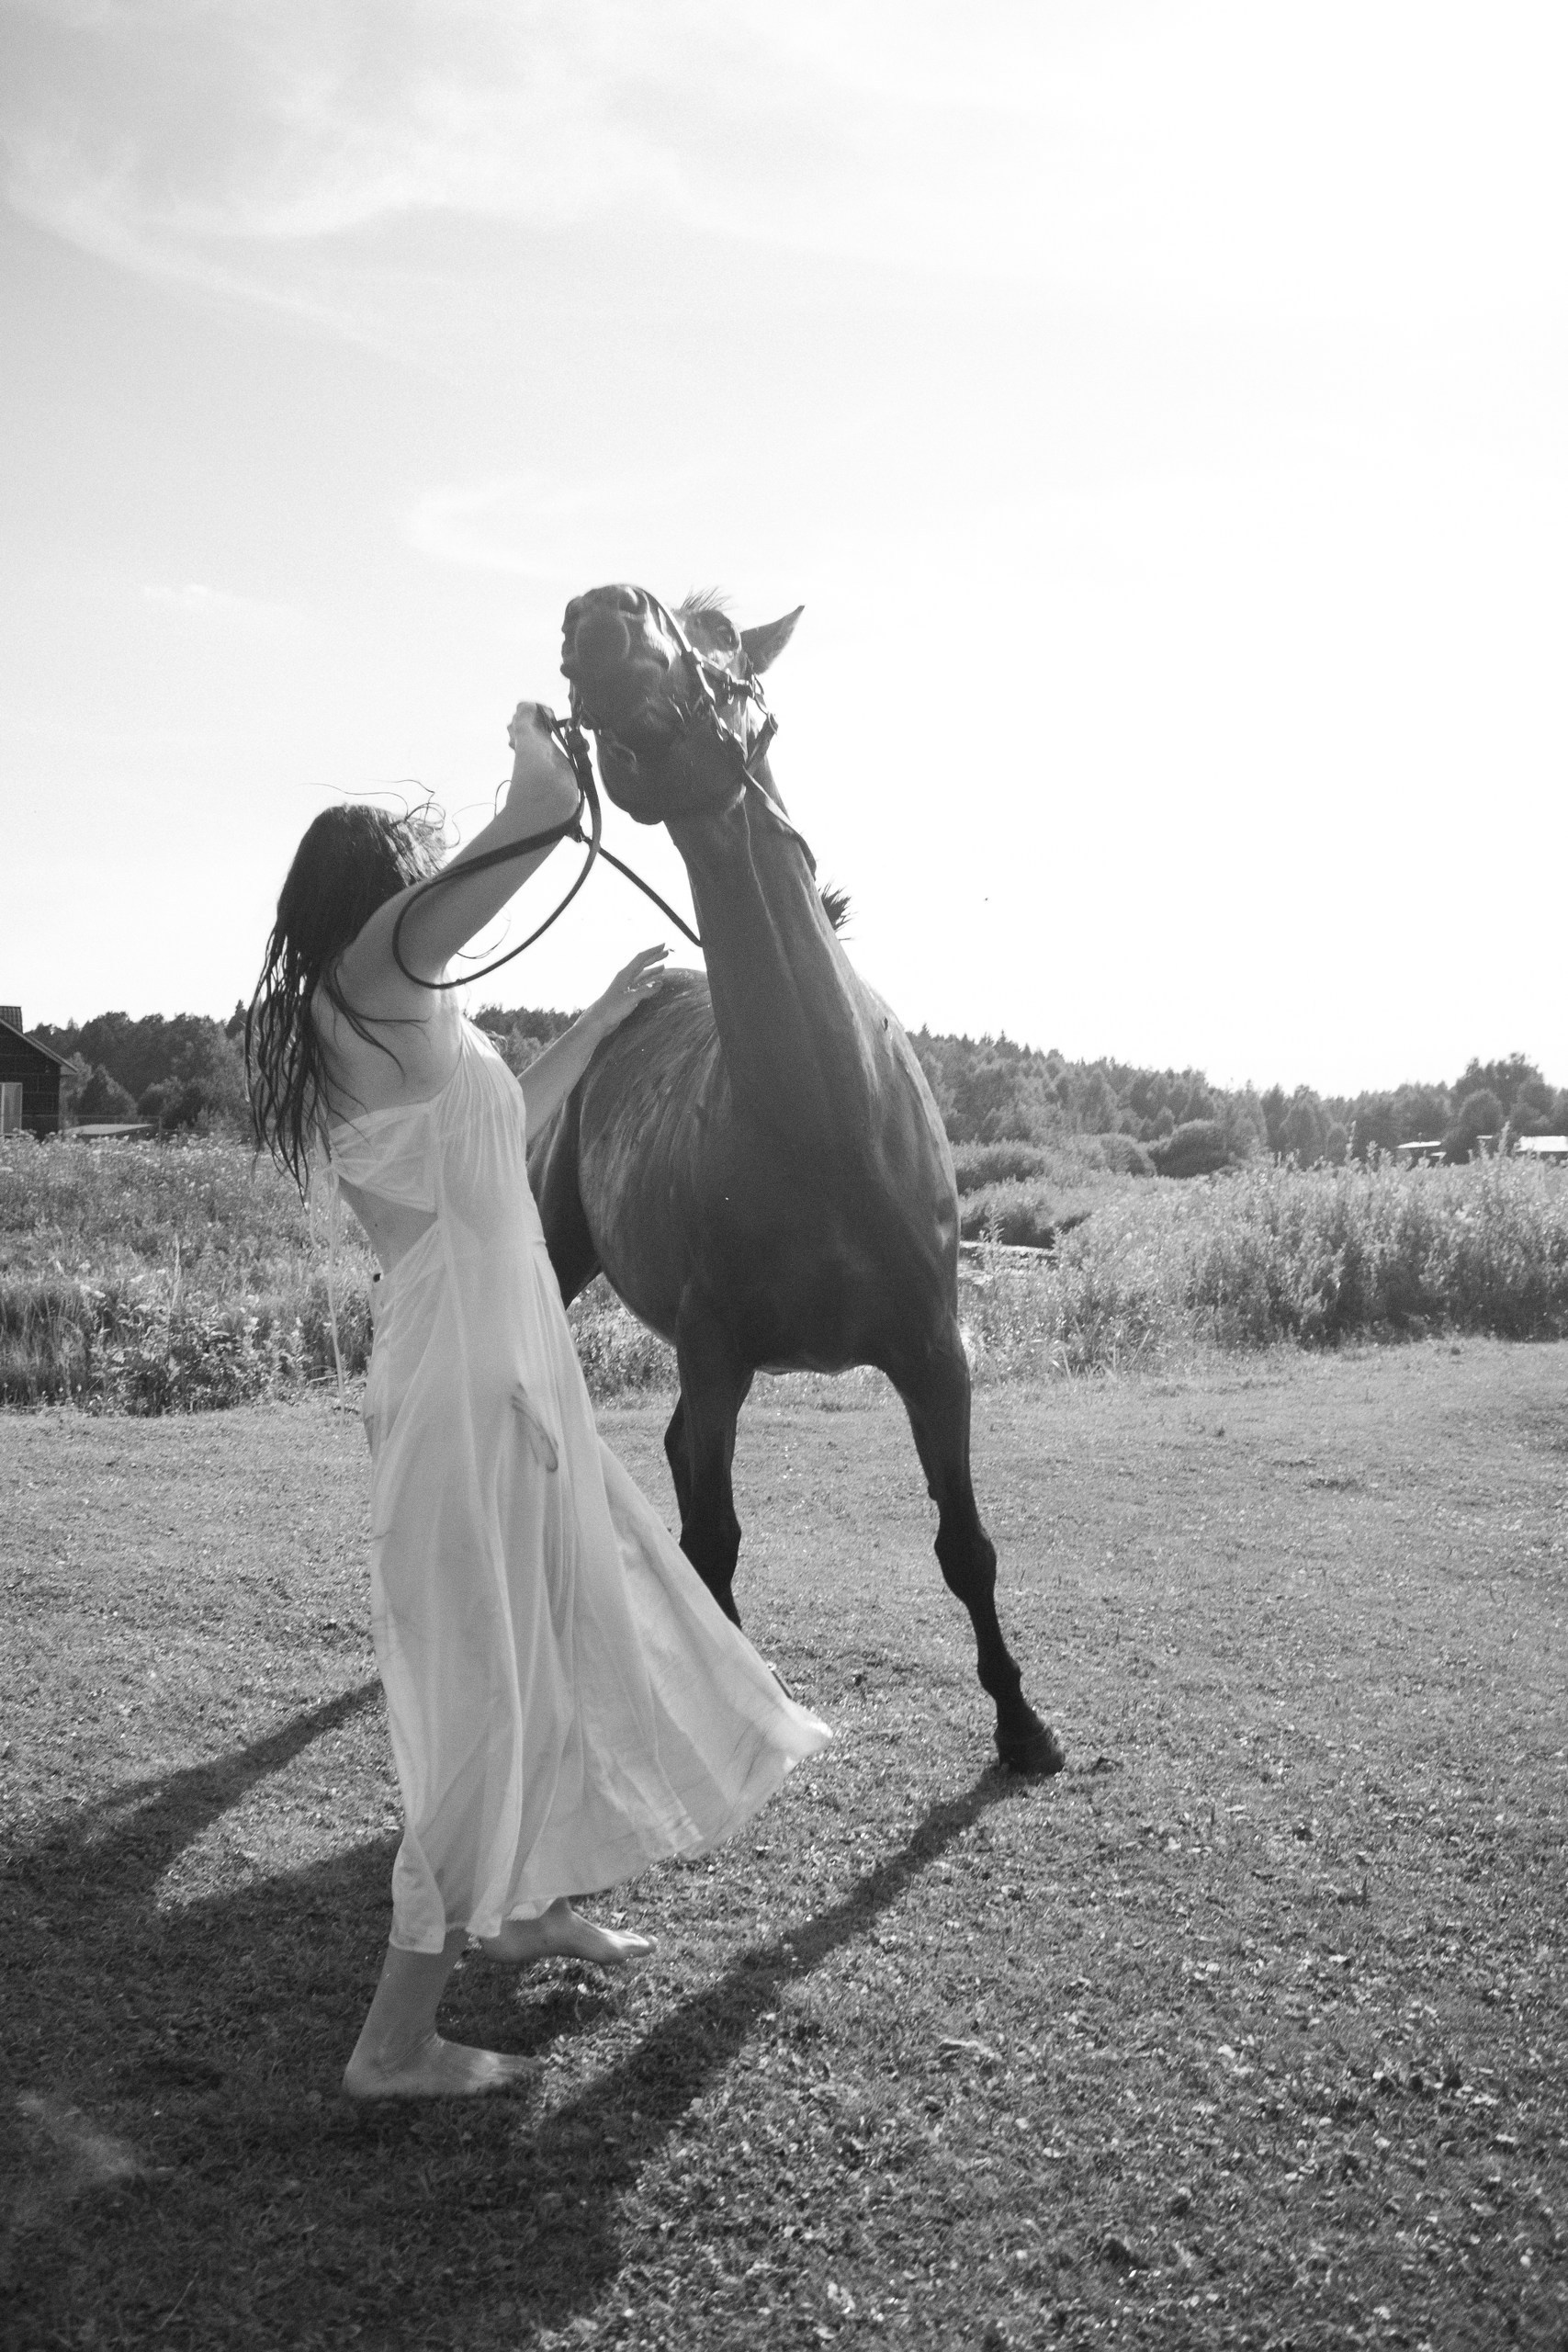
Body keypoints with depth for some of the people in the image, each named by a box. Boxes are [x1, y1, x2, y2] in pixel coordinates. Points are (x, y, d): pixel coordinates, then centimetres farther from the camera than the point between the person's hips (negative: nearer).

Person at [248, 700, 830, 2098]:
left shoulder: (403, 1023, 14)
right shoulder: (368, 988, -14)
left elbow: (510, 1118, 30)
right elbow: (546, 814, -26)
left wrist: (611, 1009, 32)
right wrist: (542, 764, -4)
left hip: (511, 1378, 10)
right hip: (468, 1389, -10)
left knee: (567, 1648, 23)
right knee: (489, 1693, -1)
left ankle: (528, 1908, 41)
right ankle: (397, 2040, 11)